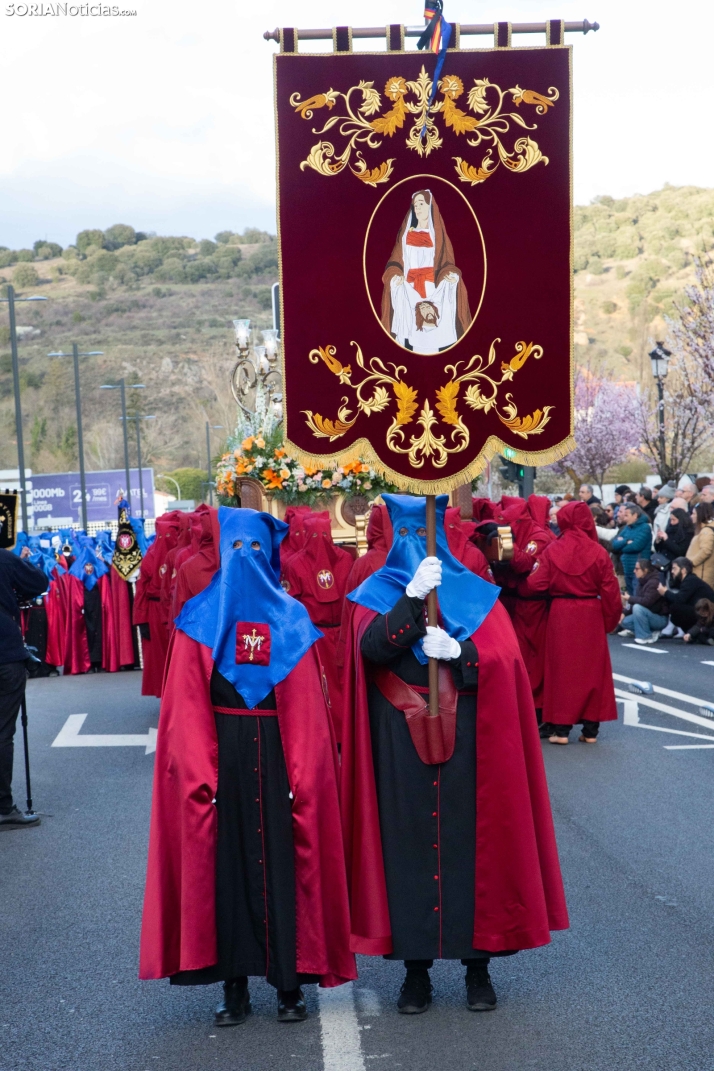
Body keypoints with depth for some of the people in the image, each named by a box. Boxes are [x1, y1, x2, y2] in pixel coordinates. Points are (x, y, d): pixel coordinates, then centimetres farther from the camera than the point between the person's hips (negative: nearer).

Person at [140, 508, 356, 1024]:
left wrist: (304, 774, -8)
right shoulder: (201, 619, 5)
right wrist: (198, 770, -11)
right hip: (221, 759, 0)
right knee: (226, 862, 2)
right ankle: (234, 985, 10)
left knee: (286, 860, 0)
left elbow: (309, 707, 1)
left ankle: (291, 983, 9)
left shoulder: (291, 619, 6)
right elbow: (187, 706, -1)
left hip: (280, 759, 0)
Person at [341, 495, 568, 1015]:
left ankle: (478, 965, 11)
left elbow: (505, 657, -3)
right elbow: (372, 647, -14)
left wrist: (457, 650, -21)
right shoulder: (377, 594, 7)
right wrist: (413, 596, -26)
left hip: (467, 742, 0)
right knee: (408, 845, 1)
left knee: (470, 843, 1)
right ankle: (416, 969, 10)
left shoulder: (475, 593, 8)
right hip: (401, 746, 0)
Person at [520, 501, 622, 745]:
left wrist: (521, 585, 14)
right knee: (592, 669, 9)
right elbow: (610, 591, -4)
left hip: (561, 615, 0)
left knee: (562, 668, 8)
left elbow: (536, 584, -7)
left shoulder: (552, 551, -7)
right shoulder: (598, 552, -6)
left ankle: (561, 727, 6)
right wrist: (610, 620, 8)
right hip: (591, 615, 0)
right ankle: (591, 728, 12)